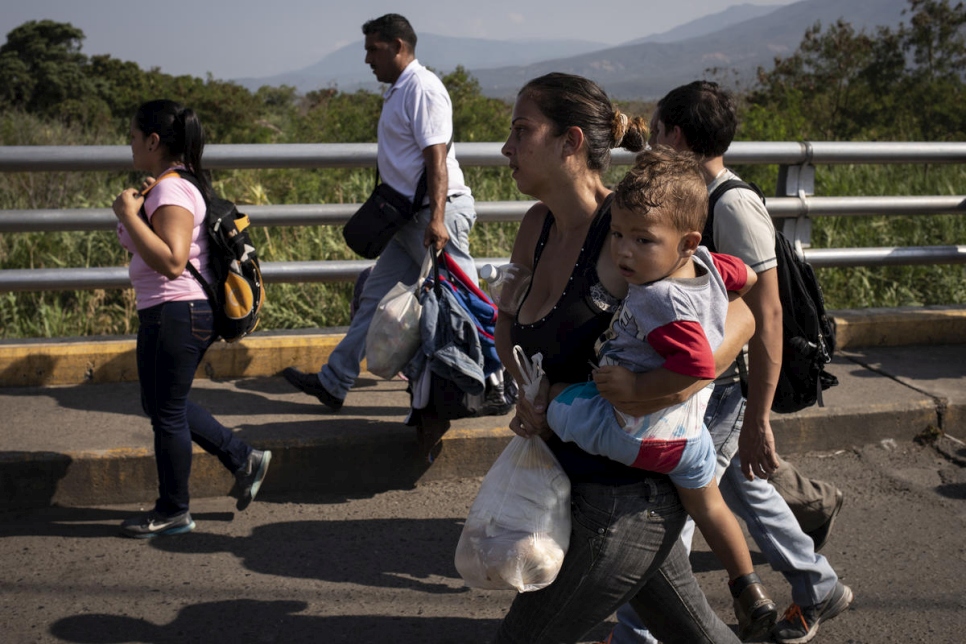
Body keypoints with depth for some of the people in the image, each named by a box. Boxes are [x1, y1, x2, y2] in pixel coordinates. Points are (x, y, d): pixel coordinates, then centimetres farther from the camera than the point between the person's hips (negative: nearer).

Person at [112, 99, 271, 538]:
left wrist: (128, 214, -23)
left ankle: (172, 513, 19)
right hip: (181, 313, 11)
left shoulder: (171, 192, -18)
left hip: (175, 314, -11)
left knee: (166, 412, 3)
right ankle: (244, 459, 25)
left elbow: (171, 262, -28)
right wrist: (141, 203, 12)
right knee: (163, 404, 21)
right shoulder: (178, 185, 13)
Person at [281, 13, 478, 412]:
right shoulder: (399, 90, 16)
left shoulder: (422, 87, -14)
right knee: (375, 297, 10)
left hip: (438, 213, -10)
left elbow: (436, 158, -23)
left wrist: (436, 219, -30)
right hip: (410, 217, 10)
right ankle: (333, 383, 16)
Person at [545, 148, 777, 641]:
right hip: (689, 433, 10)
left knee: (552, 404, 3)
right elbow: (749, 278, 16)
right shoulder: (707, 263, -3)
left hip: (632, 430, -10)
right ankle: (749, 593, 44)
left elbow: (697, 369, -34)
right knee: (708, 505, 30)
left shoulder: (661, 301, -27)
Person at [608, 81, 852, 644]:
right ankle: (819, 588, 40)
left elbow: (767, 315, -23)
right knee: (745, 489, 22)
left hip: (724, 392, -9)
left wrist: (757, 420, -23)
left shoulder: (735, 207, -22)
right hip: (696, 385, 9)